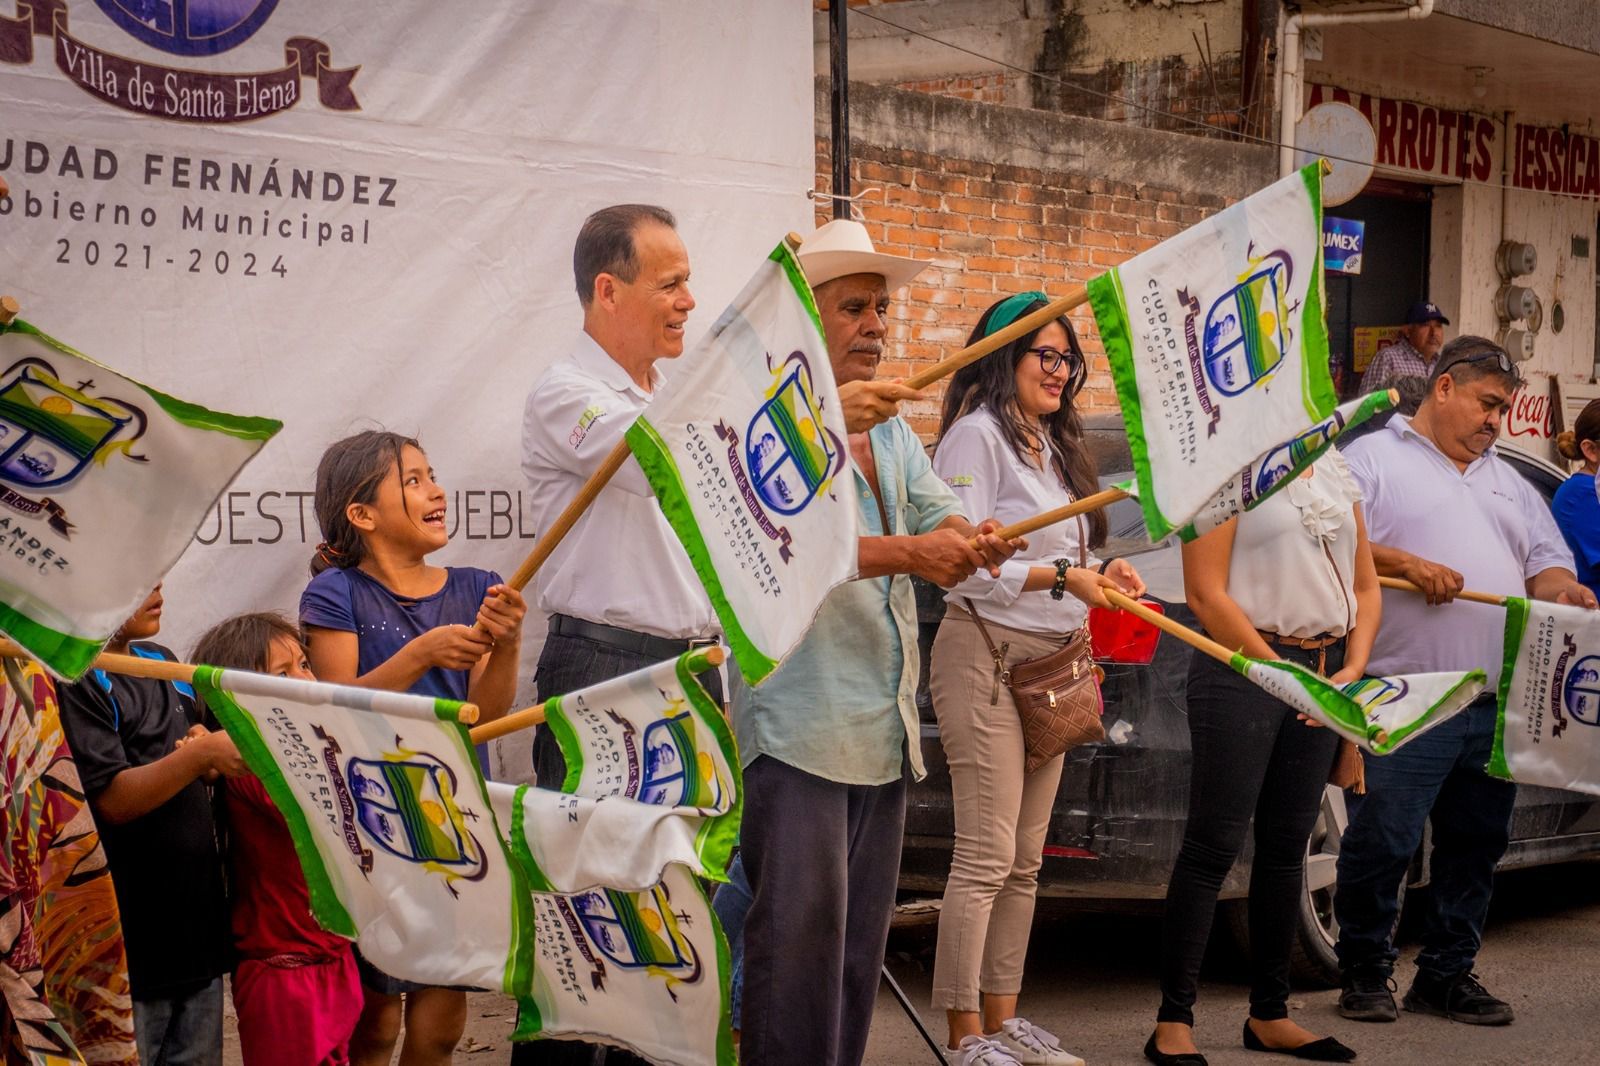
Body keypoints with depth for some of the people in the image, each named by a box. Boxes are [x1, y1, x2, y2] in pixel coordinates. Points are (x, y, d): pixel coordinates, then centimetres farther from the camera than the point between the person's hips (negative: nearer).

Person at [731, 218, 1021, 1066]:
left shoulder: (892, 430, 19)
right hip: (797, 727, -8)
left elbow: (938, 513, 8)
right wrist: (906, 554, -31)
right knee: (799, 933, -9)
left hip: (883, 729, 8)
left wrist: (971, 541, -16)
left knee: (862, 934, 10)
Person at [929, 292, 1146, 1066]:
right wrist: (1061, 578, -18)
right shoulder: (978, 434, -8)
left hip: (1051, 660, 9)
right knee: (985, 857, -8)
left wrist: (1100, 572, 3)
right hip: (988, 654, -9)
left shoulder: (1051, 444, 18)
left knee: (1025, 858, 11)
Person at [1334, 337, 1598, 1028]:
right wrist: (1405, 563, -17)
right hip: (1405, 701, -6)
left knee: (1476, 844, 9)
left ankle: (1448, 975, 19)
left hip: (1496, 705, 6)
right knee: (1382, 842, -5)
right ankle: (1365, 973, 9)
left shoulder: (1509, 483, 25)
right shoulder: (1373, 460, 4)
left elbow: (1544, 562, 22)